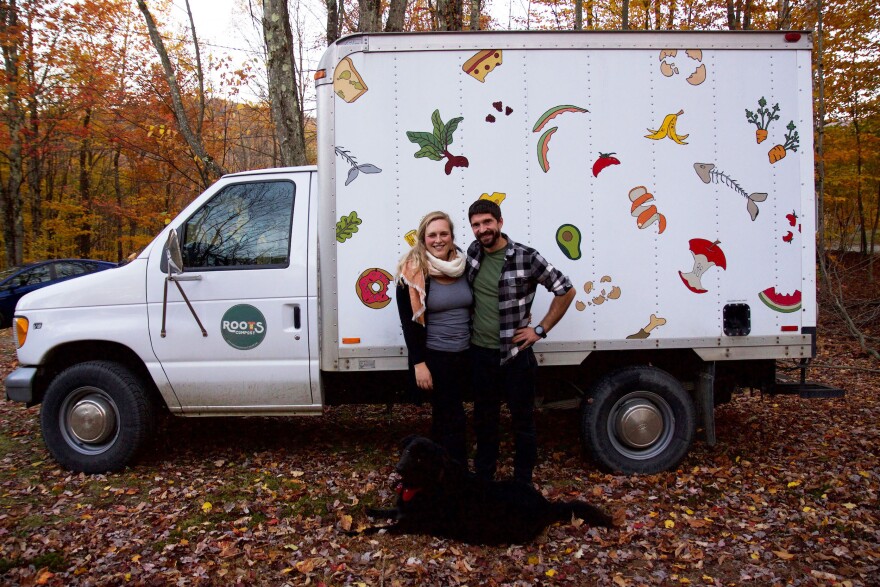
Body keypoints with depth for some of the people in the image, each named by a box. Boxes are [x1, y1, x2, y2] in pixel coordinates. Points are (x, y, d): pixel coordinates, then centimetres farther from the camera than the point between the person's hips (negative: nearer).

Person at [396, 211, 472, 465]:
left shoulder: (462, 265, 5)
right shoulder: (413, 272, -11)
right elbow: (409, 321, -12)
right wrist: (418, 363, -15)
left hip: (463, 355, 6)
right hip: (434, 358, -6)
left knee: (444, 417, 16)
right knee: (452, 420, -3)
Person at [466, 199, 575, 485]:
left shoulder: (526, 257, -15)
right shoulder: (473, 252, 0)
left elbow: (566, 290, -7)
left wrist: (540, 329, -8)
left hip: (516, 354, -4)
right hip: (480, 353, 4)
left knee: (523, 420, 10)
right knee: (484, 419, 18)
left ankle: (522, 483, 25)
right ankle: (483, 479, 34)